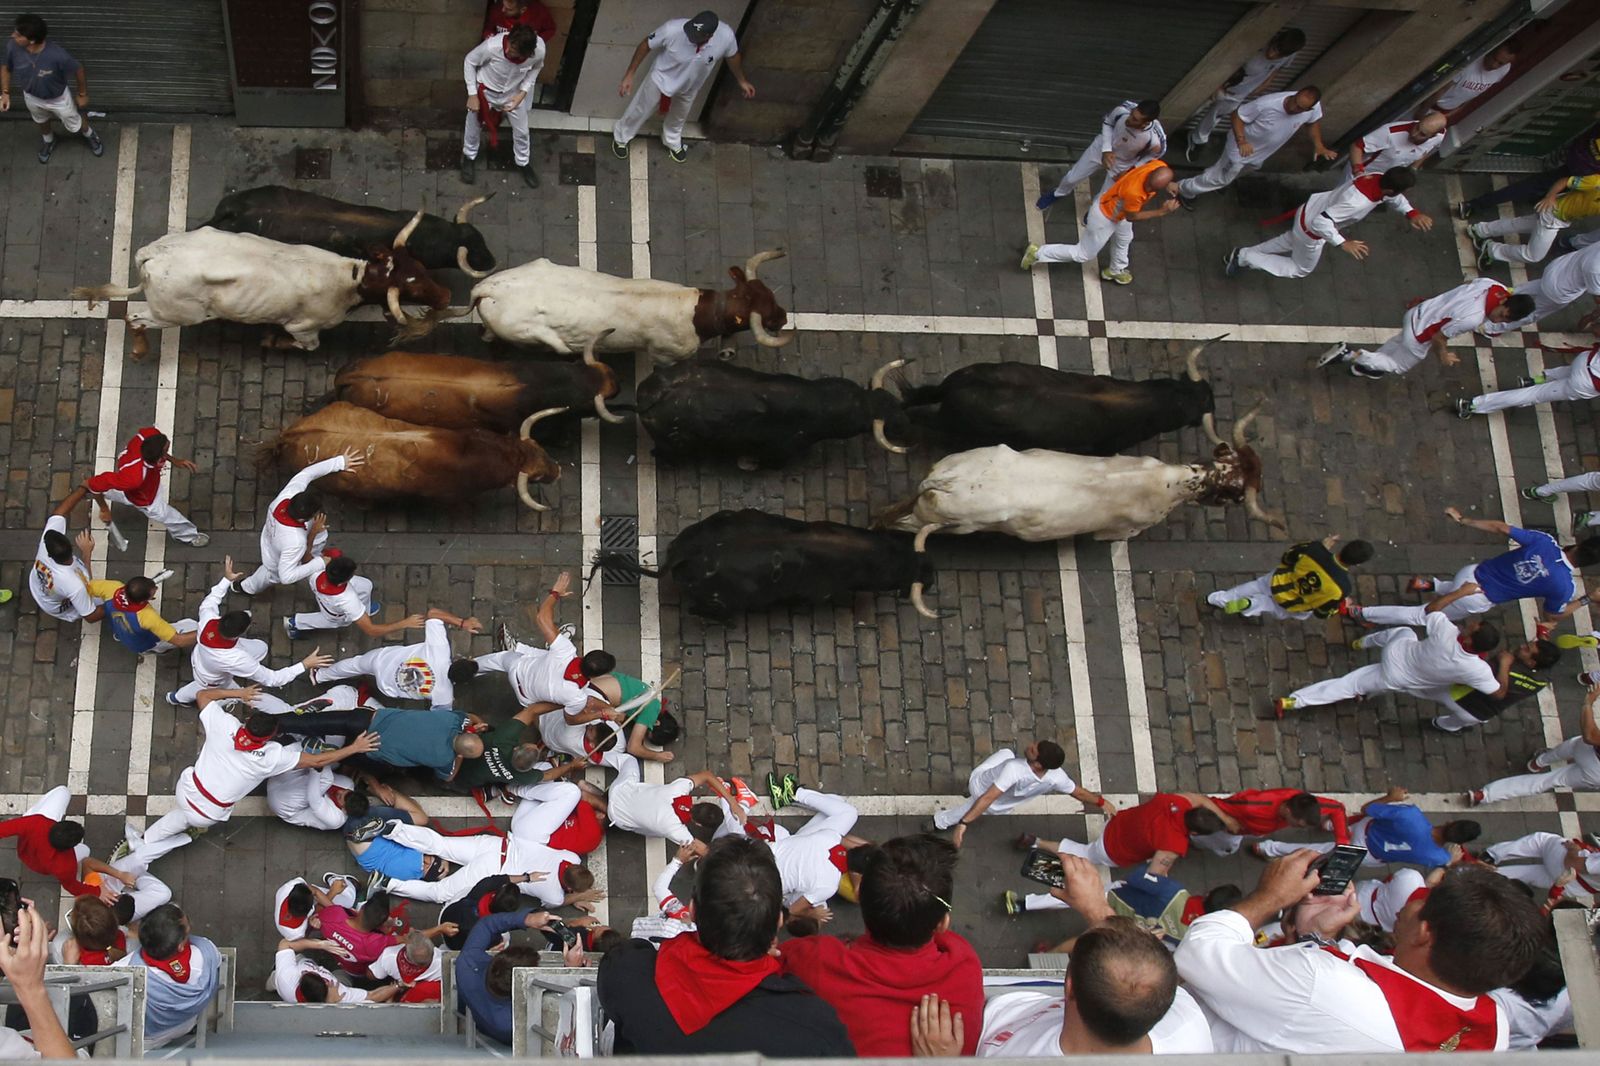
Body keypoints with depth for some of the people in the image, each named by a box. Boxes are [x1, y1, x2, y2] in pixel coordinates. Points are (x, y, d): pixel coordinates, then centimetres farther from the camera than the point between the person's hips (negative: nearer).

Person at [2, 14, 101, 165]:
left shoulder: (57, 55, -43)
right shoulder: (12, 47, -31)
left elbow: (79, 71, -22)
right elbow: (6, 68, -8)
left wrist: (83, 95, -7)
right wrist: (5, 93, -7)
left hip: (58, 98, -3)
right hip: (32, 97, 3)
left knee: (74, 125, 24)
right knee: (41, 122, 33)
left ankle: (90, 136, 59)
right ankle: (49, 141, 66)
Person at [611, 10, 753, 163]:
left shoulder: (726, 36, -35)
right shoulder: (672, 29, -42)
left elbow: (732, 56, -10)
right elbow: (645, 46, -22)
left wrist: (741, 80, 7)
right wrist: (629, 75, -17)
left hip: (690, 87, 2)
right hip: (661, 79, -2)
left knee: (678, 117, 31)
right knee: (640, 111, 24)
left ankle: (673, 142, 64)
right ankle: (620, 137, 54)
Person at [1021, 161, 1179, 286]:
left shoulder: (1160, 167, -26)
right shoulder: (1133, 192, -45)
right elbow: (1132, 217, -24)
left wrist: (1168, 186, -6)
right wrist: (1161, 212, -26)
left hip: (1117, 209, 7)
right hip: (1104, 217, -7)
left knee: (1124, 240, 34)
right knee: (1083, 254, 13)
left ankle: (1115, 271, 62)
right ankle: (1037, 253, 22)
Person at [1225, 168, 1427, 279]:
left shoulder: (1379, 178, -16)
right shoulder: (1358, 202, -42)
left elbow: (1395, 198, 8)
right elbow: (1320, 222, -42)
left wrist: (1412, 213, -7)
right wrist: (1343, 244, -45)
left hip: (1310, 209, 8)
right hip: (1311, 226, -8)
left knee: (1295, 240, 36)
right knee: (1302, 269, 17)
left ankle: (1245, 253, 35)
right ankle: (1244, 258, 12)